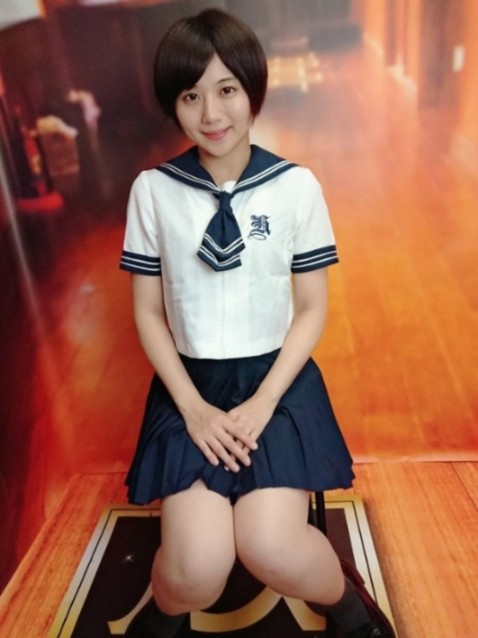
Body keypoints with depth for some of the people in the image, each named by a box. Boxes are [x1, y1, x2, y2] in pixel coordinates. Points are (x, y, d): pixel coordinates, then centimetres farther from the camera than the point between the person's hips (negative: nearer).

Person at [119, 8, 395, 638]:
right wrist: (193, 407, -10)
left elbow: (312, 309, 0)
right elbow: (149, 313, 1)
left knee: (271, 549, -18)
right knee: (196, 571, -15)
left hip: (277, 379, 0)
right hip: (190, 384, 1)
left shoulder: (296, 185, -5)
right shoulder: (152, 190, -3)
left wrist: (263, 402, -11)